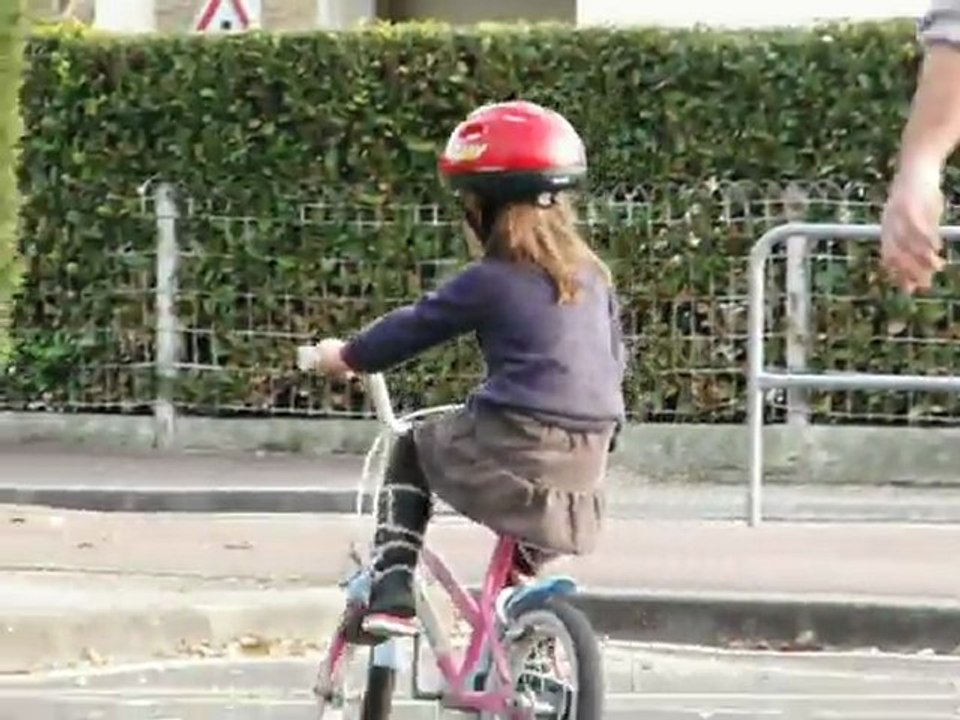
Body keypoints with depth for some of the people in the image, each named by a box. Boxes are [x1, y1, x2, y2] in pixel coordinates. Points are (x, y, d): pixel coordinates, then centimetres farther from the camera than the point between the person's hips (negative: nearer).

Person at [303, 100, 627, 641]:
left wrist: (346, 356, 22)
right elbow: (615, 357, 22)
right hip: (585, 469, 5)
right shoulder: (593, 277, 13)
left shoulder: (491, 282, -4)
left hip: (511, 453, -5)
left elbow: (415, 327, 5)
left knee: (411, 453, 20)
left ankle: (391, 595, 9)